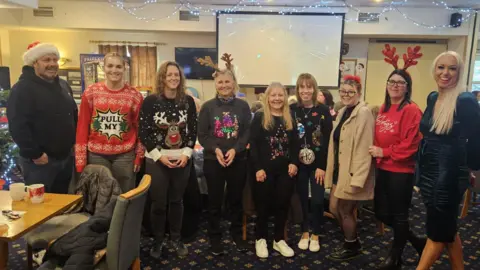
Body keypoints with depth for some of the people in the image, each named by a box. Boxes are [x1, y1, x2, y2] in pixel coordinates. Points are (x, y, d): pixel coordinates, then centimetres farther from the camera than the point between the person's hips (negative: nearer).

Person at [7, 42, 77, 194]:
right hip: (40, 161, -7)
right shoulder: (22, 89, -13)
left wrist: (74, 143, 13)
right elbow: (17, 126, -20)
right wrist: (34, 154, -20)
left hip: (66, 157, 7)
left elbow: (74, 116, 21)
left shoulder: (63, 85, 13)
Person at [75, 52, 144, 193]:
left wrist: (139, 156, 4)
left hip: (125, 155, 0)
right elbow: (82, 126, 1)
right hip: (96, 154, 0)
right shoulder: (91, 92, -1)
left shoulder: (135, 95, 0)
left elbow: (139, 127, 5)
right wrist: (80, 160, -1)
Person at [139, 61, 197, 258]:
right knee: (158, 203, 4)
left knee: (177, 200, 13)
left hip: (182, 159, 2)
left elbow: (193, 130, 4)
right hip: (156, 160, -2)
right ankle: (158, 240, 24)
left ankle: (176, 238, 29)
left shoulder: (188, 101, 2)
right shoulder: (151, 101, -6)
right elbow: (143, 132, -7)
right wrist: (159, 155, -12)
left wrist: (186, 153, -8)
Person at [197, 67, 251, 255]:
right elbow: (202, 135, -2)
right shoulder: (208, 106, 0)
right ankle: (215, 238, 22)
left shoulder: (243, 106, 2)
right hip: (213, 161, -1)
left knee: (236, 199, 12)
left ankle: (237, 234, 29)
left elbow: (247, 133, -2)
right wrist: (216, 150, -16)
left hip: (238, 160, 1)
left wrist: (235, 150, -15)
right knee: (215, 200, 7)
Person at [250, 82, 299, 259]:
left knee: (283, 204, 10)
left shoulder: (290, 120, 10)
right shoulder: (259, 117, -3)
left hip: (285, 170, 4)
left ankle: (279, 240, 25)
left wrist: (294, 163, -5)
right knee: (263, 204, 7)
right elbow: (253, 145, -9)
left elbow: (294, 145, 10)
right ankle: (261, 239, 23)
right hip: (265, 170, -4)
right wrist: (258, 168, -15)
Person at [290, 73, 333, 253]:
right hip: (298, 163, 2)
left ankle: (315, 235, 22)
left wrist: (322, 166, -11)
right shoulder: (292, 110, 1)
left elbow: (328, 140, -7)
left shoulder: (323, 110, -4)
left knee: (317, 200, 2)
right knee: (301, 198, 10)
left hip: (318, 164, -1)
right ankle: (304, 233, 27)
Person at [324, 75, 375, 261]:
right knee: (334, 208, 15)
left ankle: (352, 247, 28)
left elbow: (364, 148, -21)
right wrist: (331, 171, 14)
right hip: (339, 170, 9)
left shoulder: (364, 113, -16)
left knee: (345, 210, 5)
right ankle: (352, 241, 37)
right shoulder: (342, 112, 12)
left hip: (352, 172, -8)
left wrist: (357, 179, -24)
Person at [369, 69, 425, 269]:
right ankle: (417, 242, 36)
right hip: (383, 169, 8)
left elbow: (411, 145, -20)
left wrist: (384, 152, -15)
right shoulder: (383, 108, 10)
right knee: (381, 213, 13)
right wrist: (376, 152, 1)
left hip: (402, 171, -8)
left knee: (399, 215, 8)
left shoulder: (411, 110, -14)